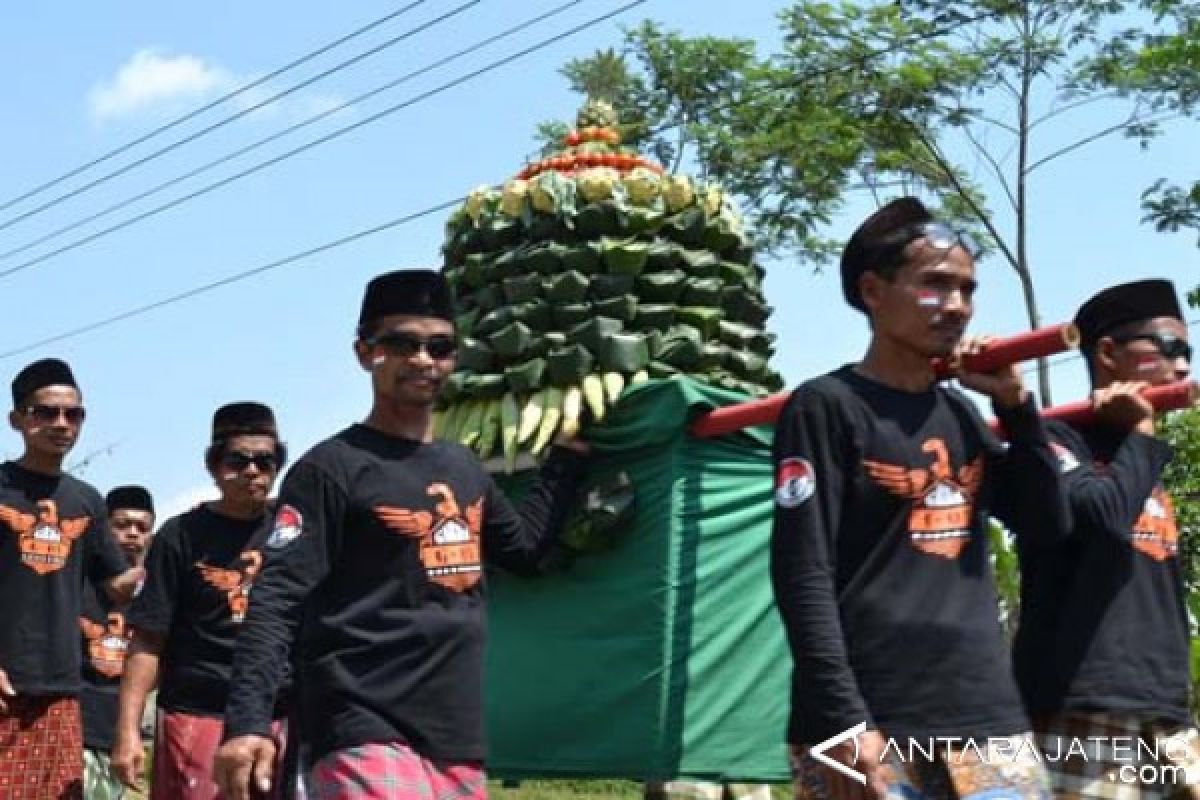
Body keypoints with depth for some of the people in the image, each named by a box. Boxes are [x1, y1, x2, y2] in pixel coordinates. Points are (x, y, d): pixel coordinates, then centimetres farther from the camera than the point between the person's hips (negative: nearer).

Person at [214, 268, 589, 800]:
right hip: (366, 737, -8)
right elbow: (278, 602, -13)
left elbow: (526, 545, 32)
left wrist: (571, 447, 27)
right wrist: (248, 723, -25)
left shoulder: (465, 467, 17)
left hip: (458, 739, 8)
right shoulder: (331, 469, -5)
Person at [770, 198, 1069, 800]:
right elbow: (803, 576, -11)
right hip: (873, 725, -6)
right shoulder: (826, 406, -5)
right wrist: (843, 722, -18)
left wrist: (1015, 404, 6)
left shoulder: (959, 413, 16)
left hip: (987, 717, 6)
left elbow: (1050, 521, 16)